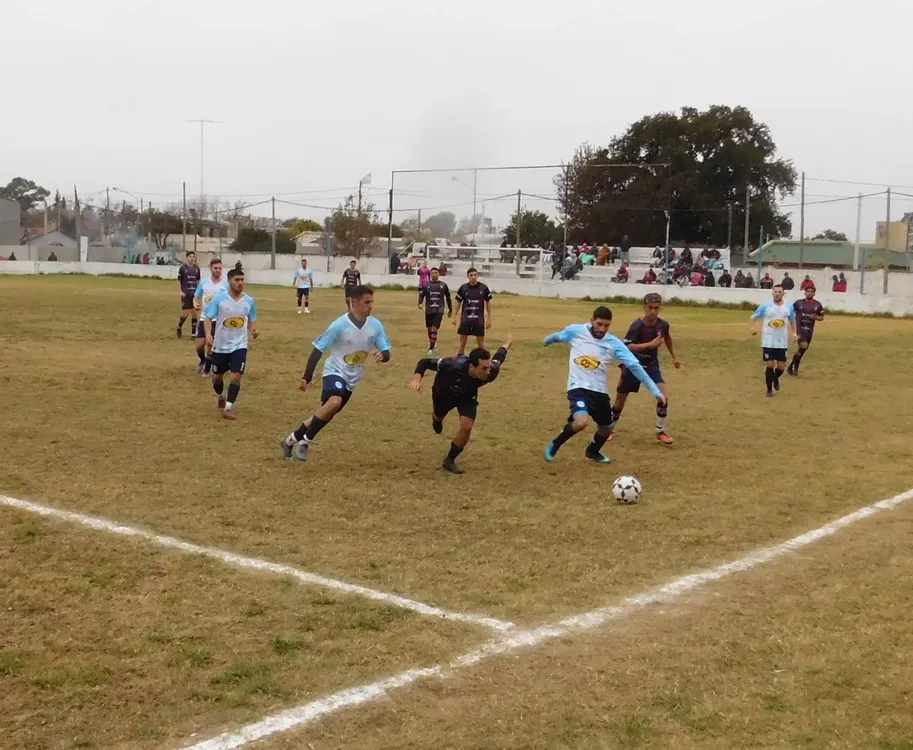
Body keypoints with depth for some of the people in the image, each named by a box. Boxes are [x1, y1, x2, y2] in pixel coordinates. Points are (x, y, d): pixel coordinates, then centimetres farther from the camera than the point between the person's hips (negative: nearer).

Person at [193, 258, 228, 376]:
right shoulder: (203, 283, 2)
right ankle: (202, 360, 31)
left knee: (211, 346, 0)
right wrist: (195, 304, -12)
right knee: (200, 345, -1)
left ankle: (207, 369, 19)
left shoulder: (226, 285, -5)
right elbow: (196, 297, 11)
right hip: (204, 318, 2)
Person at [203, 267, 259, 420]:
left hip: (239, 345, 1)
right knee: (217, 376, 15)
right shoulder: (219, 298, -11)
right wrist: (208, 334, -28)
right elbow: (208, 318, -10)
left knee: (236, 376, -13)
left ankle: (228, 407, -4)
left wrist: (253, 330, -13)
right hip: (221, 345, 0)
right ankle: (220, 397, 45)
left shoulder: (249, 301, -3)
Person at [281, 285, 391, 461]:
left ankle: (292, 440, 33)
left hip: (352, 378, 6)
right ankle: (305, 441, -16)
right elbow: (318, 349, -14)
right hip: (335, 371, -5)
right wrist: (307, 377, -17)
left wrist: (381, 355, -28)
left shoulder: (376, 325, -8)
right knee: (334, 402, -34)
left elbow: (387, 353, -3)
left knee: (326, 414, 13)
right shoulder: (340, 325, -20)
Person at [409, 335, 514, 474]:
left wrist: (508, 343, 7)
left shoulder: (492, 371, -40)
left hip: (467, 396, 1)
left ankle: (450, 460, 7)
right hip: (444, 393, -1)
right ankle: (437, 419, 70)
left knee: (467, 427, -18)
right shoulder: (453, 367, -50)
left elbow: (499, 356, -16)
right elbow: (425, 362, -37)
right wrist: (417, 378, -56)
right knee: (438, 417, 28)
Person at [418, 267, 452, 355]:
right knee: (429, 329, 13)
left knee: (434, 329, -14)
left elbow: (448, 298, 12)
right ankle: (432, 344, 34)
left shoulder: (443, 285, 3)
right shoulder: (426, 285, 3)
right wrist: (419, 303, -25)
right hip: (429, 311, 2)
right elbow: (421, 295, -3)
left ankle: (431, 348, -8)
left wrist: (450, 310, 16)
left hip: (439, 311, -2)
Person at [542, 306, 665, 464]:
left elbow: (635, 366, -9)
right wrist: (548, 340, 36)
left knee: (606, 430, 18)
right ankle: (554, 445, -5)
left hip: (600, 391, 4)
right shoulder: (575, 331, -10)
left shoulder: (614, 343, -7)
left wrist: (655, 390, -11)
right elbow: (558, 336, 14)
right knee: (581, 422, -31)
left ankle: (593, 452, 52)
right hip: (579, 388, -4)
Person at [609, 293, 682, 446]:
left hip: (651, 365, 3)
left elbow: (667, 338, 14)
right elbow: (627, 347, -34)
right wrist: (650, 344, -42)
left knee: (663, 396, -15)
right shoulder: (637, 325, -24)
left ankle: (660, 432, 1)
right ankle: (609, 429, 29)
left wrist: (674, 357, 23)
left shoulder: (663, 325, -10)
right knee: (620, 399, 8)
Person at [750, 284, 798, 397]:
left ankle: (776, 378, 40)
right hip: (768, 342, -2)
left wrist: (793, 333, 3)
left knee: (782, 367, 5)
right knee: (770, 365, -3)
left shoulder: (789, 307, 1)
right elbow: (753, 317, 3)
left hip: (782, 342, 2)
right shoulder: (765, 306, -5)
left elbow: (792, 321, 18)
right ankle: (769, 389, 14)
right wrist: (752, 327, -16)